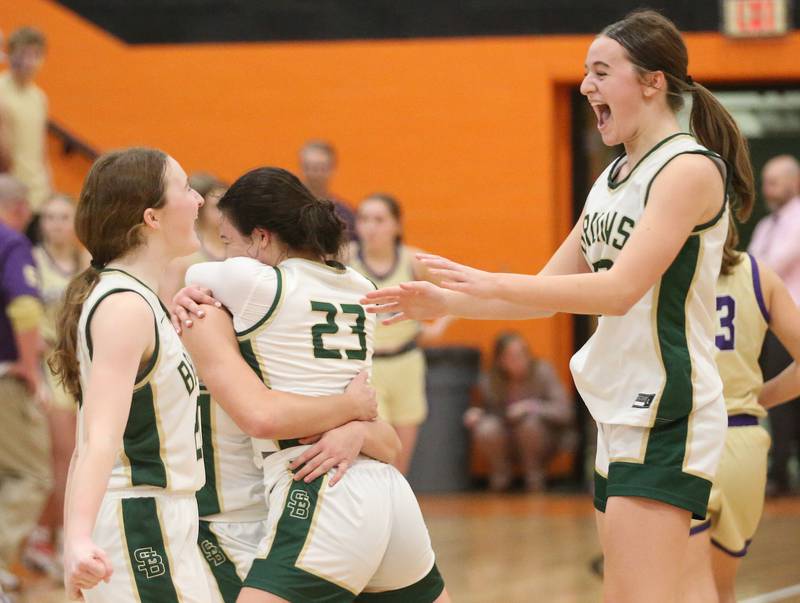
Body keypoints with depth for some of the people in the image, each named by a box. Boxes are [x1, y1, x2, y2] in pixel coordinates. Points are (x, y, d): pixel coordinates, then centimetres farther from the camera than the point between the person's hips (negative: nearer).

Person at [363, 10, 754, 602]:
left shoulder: (689, 168, -12)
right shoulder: (613, 179, 16)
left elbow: (620, 289, -22)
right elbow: (550, 291, 20)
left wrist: (494, 285, -24)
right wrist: (444, 303, 9)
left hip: (667, 418, -9)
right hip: (619, 414, 9)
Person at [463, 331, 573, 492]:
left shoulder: (542, 371, -17)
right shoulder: (489, 382, -11)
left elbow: (564, 411, -21)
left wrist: (531, 407, -34)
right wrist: (475, 414, -18)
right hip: (506, 441, 2)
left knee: (529, 421, -34)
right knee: (486, 428, -30)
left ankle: (535, 483, -11)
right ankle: (499, 482, -2)